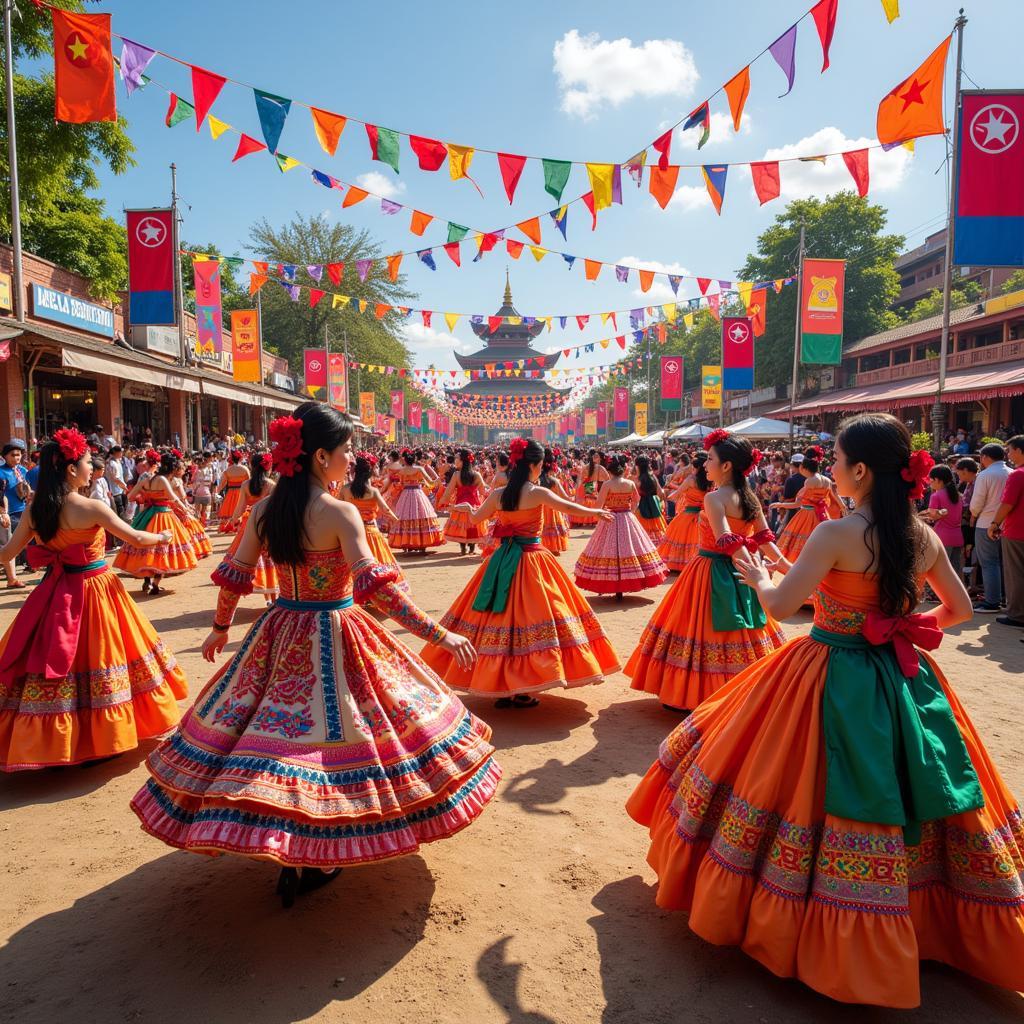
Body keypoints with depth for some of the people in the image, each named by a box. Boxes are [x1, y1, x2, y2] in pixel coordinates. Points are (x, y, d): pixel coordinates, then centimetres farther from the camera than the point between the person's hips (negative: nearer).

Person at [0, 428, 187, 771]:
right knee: (94, 659, 8)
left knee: (50, 662, 14)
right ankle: (100, 740, 18)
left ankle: (50, 743, 24)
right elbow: (136, 539, -9)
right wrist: (162, 537, 11)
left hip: (56, 593, 5)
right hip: (93, 591, -5)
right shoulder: (91, 508, -16)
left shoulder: (35, 508, -1)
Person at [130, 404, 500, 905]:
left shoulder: (265, 508, 0)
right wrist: (438, 634, -23)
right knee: (329, 730, 7)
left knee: (280, 725, 17)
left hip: (281, 633, 6)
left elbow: (234, 576, 7)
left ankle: (286, 846, 32)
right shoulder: (339, 513, -18)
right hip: (333, 639, -6)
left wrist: (220, 628, 23)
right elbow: (376, 588, -26)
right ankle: (313, 860, 17)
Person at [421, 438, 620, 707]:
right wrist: (597, 512, 10)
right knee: (529, 614, 2)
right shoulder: (538, 493, -11)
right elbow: (569, 507, -7)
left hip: (502, 561, 5)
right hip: (531, 560, -4)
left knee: (502, 617, 11)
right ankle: (521, 692, 4)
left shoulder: (497, 495, 2)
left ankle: (500, 687, 18)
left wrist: (468, 508, 39)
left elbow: (475, 518, 16)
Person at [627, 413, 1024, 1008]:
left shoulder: (838, 534, -19)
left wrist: (759, 578, 0)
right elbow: (960, 610, 11)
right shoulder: (925, 536, -1)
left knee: (823, 796, 10)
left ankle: (784, 917, 26)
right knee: (893, 799, 18)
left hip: (832, 684, -5)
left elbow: (780, 606, -20)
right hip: (905, 682, 5)